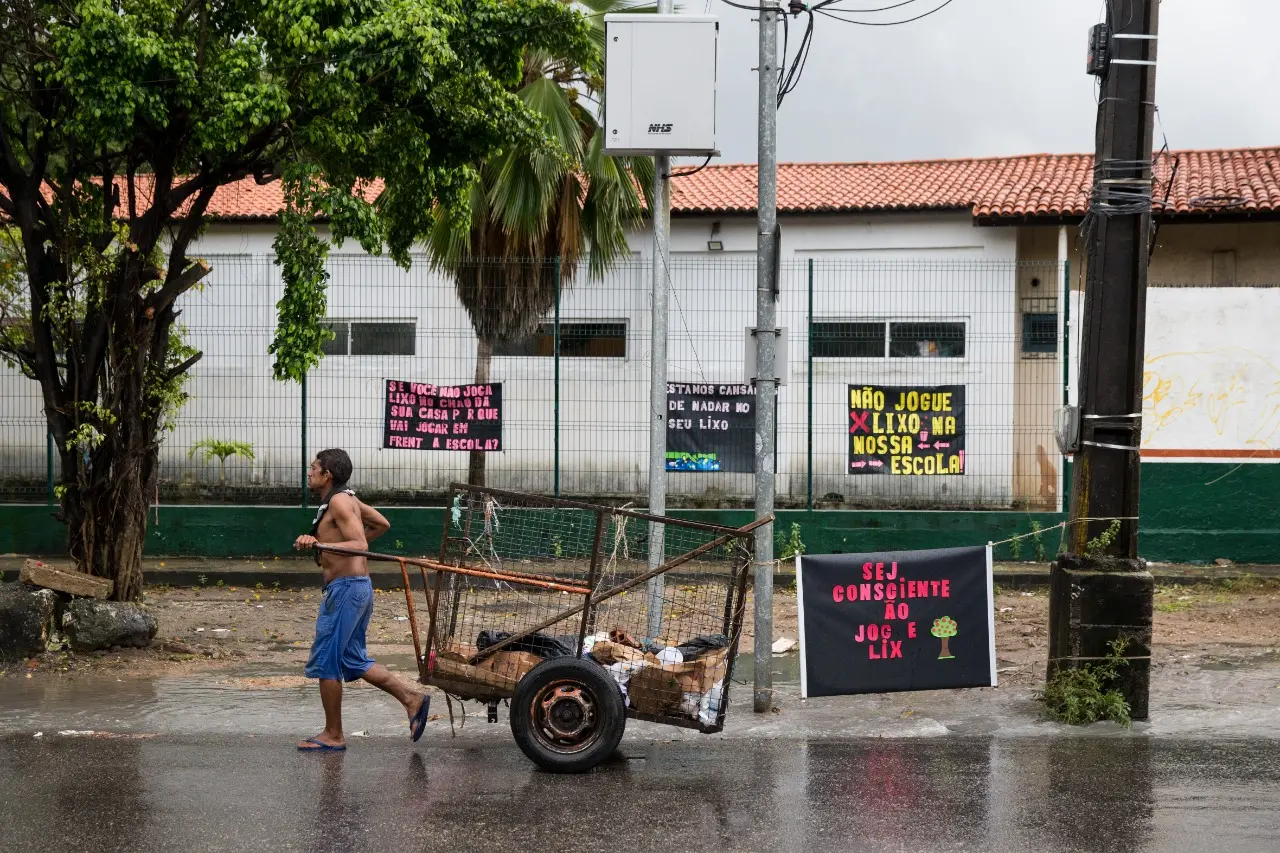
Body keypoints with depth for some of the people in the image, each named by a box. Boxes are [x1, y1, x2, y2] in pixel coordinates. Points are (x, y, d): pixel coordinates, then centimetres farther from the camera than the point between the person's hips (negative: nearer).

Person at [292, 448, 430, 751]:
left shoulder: (338, 501, -14)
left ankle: (333, 735, 4)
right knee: (352, 659, 14)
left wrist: (319, 543, -33)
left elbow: (360, 545, -23)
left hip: (345, 587, -10)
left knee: (325, 661, -2)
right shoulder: (346, 498, 15)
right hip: (358, 587, 10)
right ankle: (412, 698, 9)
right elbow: (382, 524, 26)